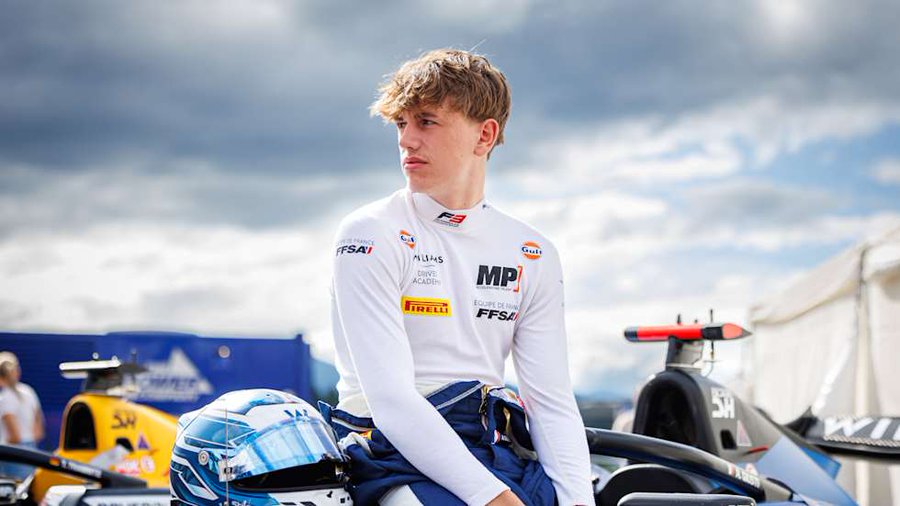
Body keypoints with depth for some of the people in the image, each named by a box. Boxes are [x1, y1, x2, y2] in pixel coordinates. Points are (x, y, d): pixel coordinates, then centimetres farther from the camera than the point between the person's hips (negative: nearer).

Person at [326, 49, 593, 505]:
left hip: (500, 453, 5)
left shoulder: (534, 256, 12)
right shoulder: (371, 236, -3)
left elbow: (551, 400, 8)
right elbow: (390, 398, -13)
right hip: (400, 458, -5)